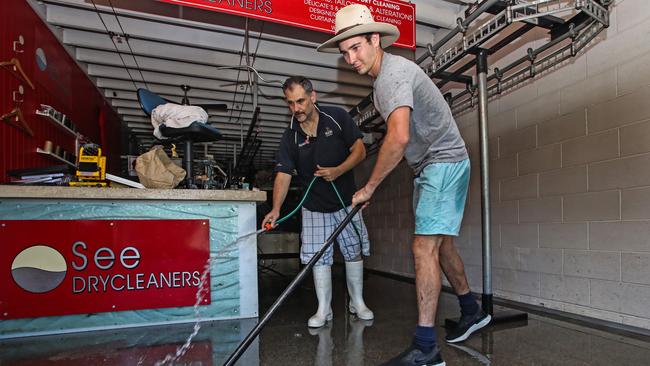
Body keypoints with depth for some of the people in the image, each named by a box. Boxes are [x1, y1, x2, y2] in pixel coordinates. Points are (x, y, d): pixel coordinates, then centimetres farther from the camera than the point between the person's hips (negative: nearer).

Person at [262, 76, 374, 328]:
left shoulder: (338, 118, -10)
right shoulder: (290, 137, -8)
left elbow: (359, 150, -10)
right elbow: (283, 175, -15)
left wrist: (338, 171, -25)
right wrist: (276, 209, -29)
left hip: (346, 201, 0)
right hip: (314, 207, 1)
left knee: (354, 252, 8)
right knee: (319, 257, 2)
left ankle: (357, 303, 27)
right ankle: (324, 309, 18)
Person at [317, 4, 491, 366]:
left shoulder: (394, 72, -20)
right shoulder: (384, 77, 13)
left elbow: (399, 137, -35)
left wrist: (368, 188, -26)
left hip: (444, 162, -10)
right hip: (431, 166, 10)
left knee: (425, 248, -15)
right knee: (441, 244, 16)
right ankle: (472, 311, 34)